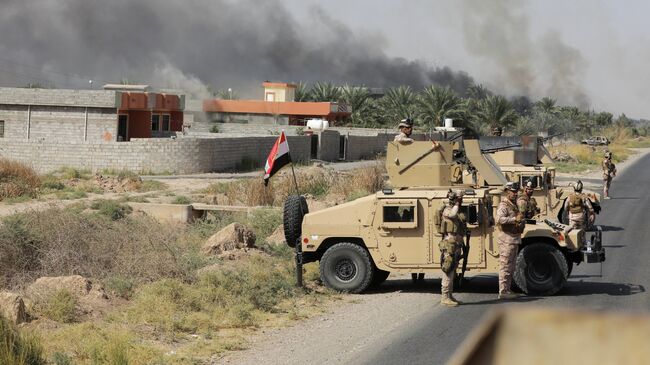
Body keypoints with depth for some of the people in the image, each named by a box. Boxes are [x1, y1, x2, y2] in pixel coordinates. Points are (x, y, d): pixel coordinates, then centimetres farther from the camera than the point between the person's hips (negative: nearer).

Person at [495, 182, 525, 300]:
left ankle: (507, 290, 23)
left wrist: (522, 221, 14)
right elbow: (499, 219, -32)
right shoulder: (504, 206, -14)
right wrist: (515, 219, -33)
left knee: (511, 267, 15)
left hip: (515, 239, 10)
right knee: (505, 266, -8)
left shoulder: (514, 205, 17)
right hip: (507, 239, -10)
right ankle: (503, 292, -7)